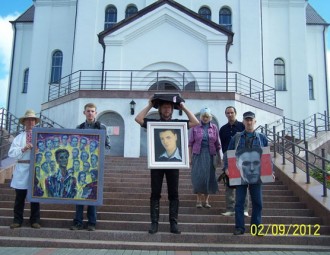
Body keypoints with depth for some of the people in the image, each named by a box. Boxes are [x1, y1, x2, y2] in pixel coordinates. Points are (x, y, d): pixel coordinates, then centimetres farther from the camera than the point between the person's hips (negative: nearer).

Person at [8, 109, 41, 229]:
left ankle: (35, 220, 16)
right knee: (20, 197, 5)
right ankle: (17, 220, 16)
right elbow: (11, 153, -3)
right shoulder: (19, 137, 8)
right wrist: (23, 149, -17)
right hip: (22, 169, 0)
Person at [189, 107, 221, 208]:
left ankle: (206, 200, 15)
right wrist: (190, 157, -2)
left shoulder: (214, 128, 7)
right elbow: (190, 143, 2)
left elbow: (217, 144, 9)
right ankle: (199, 200, 7)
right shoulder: (195, 127, 2)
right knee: (198, 176, -6)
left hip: (210, 155, 2)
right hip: (198, 154, -2)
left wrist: (218, 157, 7)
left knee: (209, 177, 3)